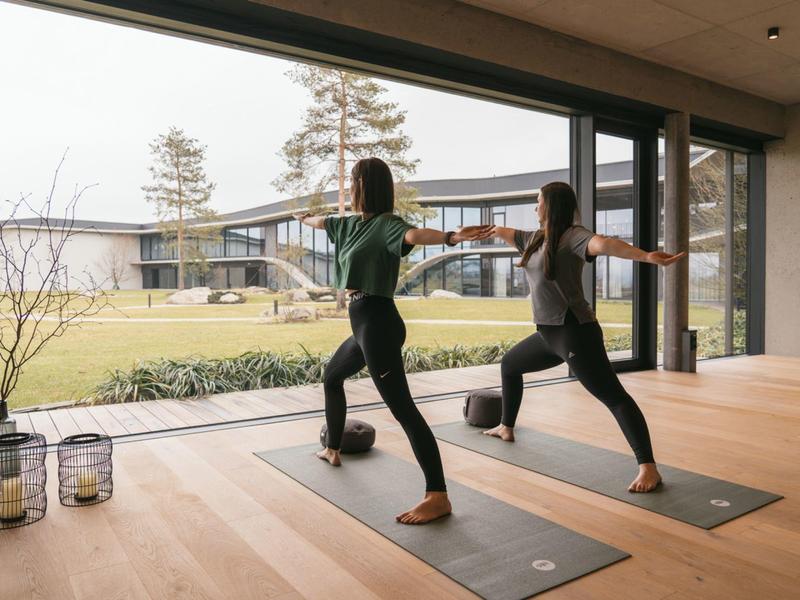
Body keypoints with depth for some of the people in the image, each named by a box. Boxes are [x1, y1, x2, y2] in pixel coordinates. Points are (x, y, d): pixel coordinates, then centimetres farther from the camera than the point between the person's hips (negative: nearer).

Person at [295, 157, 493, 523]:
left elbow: (414, 234, -35)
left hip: (378, 323, -10)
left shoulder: (385, 224, -12)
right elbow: (322, 222, 37)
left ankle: (438, 497, -15)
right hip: (363, 324, 10)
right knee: (332, 378, 29)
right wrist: (303, 218, 57)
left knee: (402, 407, -15)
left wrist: (452, 237, -55)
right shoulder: (350, 224, 15)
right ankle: (333, 450, 48)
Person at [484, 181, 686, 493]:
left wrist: (646, 256, -52)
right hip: (548, 334, 10)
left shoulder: (572, 236, -14)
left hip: (575, 331, -10)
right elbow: (503, 232, 30)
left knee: (614, 397, -13)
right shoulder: (534, 239, 12)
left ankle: (648, 468, -13)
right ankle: (506, 428, 44)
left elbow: (603, 244, -35)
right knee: (509, 364, 26)